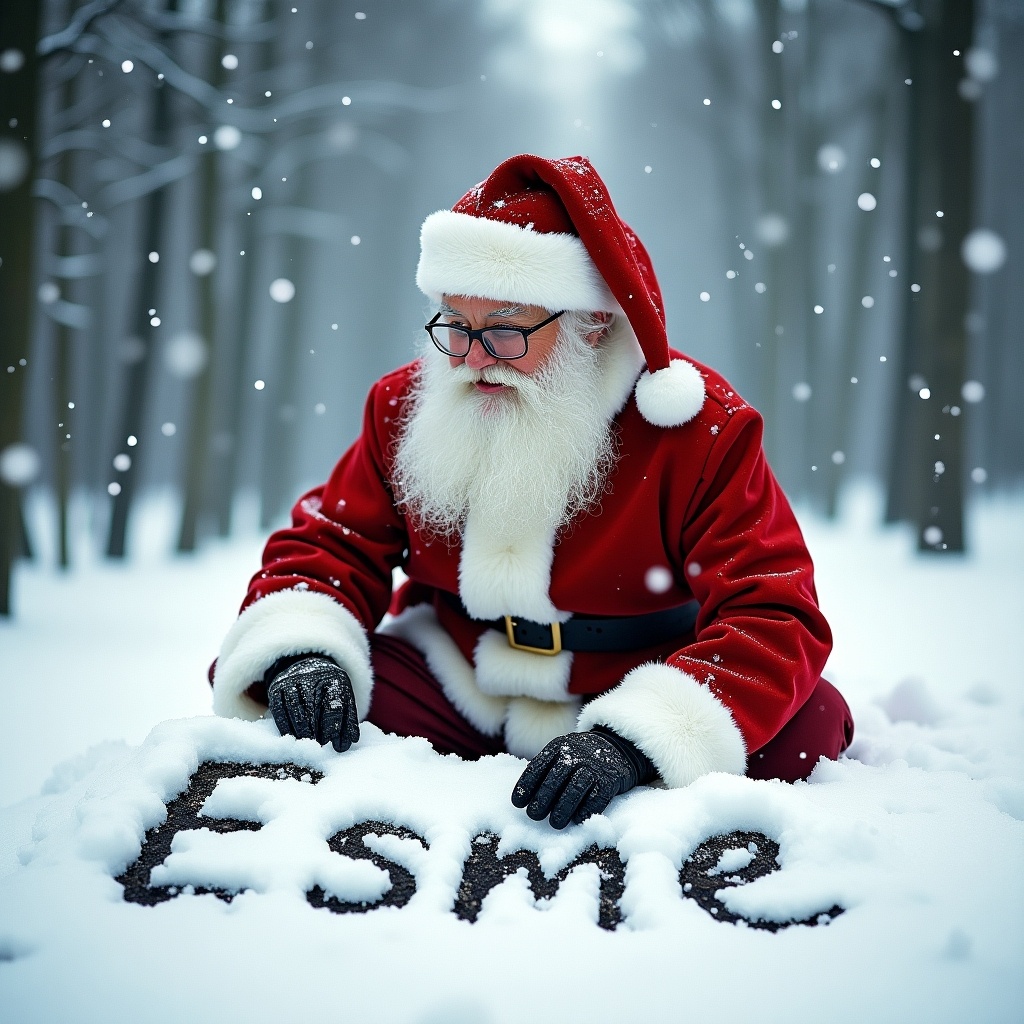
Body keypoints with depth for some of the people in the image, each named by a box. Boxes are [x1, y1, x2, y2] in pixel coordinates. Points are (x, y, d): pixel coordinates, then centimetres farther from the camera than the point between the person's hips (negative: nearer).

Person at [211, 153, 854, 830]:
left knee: (807, 725, -29)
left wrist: (636, 742, -43)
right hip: (460, 693, 3)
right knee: (314, 692, -22)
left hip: (637, 696, -2)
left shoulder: (697, 428, -18)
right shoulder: (408, 406, -5)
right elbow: (330, 545, 0)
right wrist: (298, 653, -25)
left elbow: (774, 618, -26)